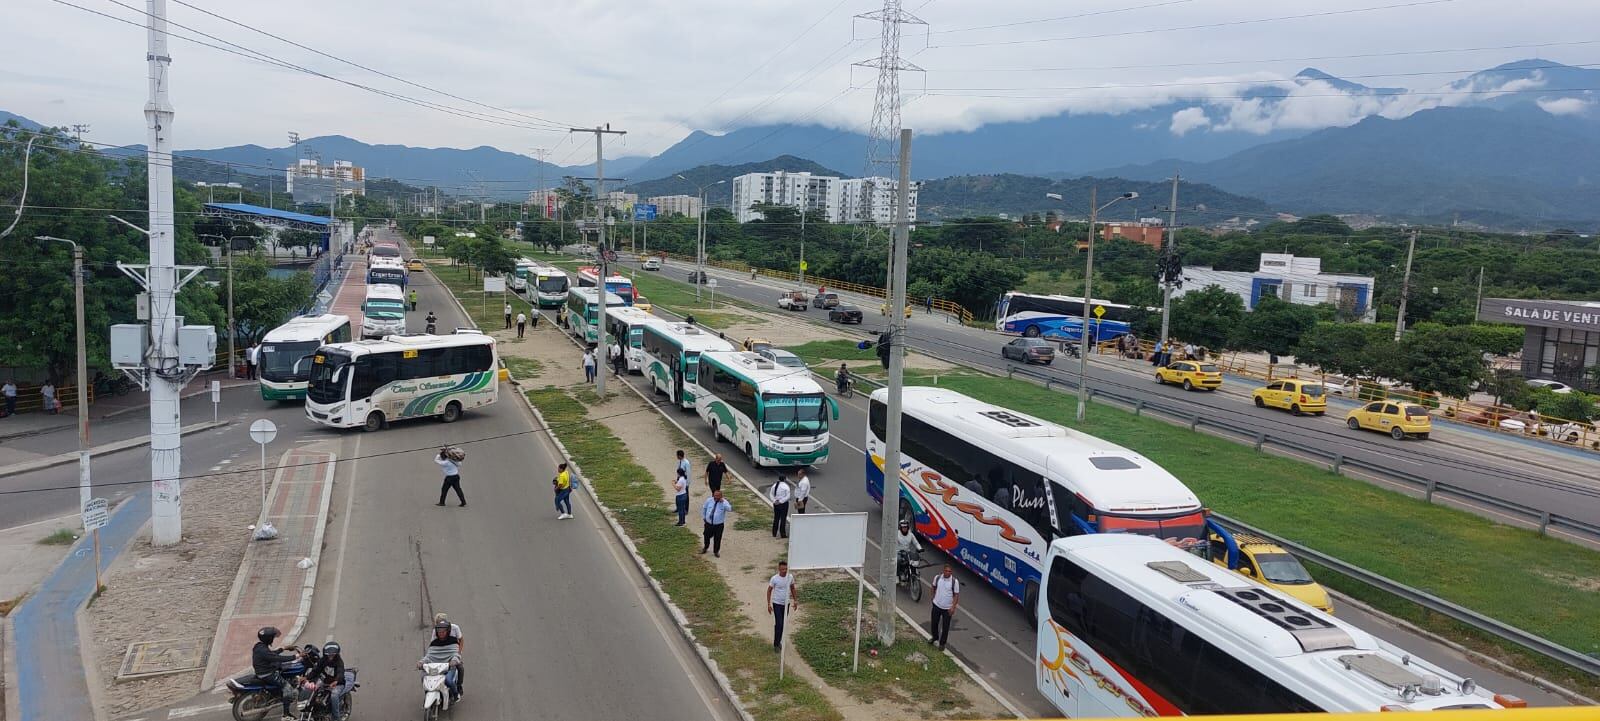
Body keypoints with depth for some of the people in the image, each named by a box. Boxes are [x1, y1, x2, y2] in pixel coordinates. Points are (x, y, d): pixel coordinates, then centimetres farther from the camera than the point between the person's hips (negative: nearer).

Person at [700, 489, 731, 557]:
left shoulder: (724, 502, -11)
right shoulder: (709, 500, -3)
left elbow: (729, 509, -30)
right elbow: (704, 508, 15)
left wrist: (723, 502, -36)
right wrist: (704, 517, 15)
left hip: (719, 525, -3)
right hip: (708, 523, 3)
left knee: (717, 539, 6)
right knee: (707, 537, 18)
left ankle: (716, 551, 27)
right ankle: (705, 548, 46)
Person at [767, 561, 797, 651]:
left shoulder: (790, 577, -5)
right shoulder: (774, 578, -16)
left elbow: (793, 588, 10)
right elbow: (769, 591, -7)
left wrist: (795, 600, 11)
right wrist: (769, 604, -10)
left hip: (786, 603, 4)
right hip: (777, 604, -4)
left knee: (783, 624, 13)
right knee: (778, 623, -9)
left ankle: (779, 641, 29)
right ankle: (776, 644, 3)